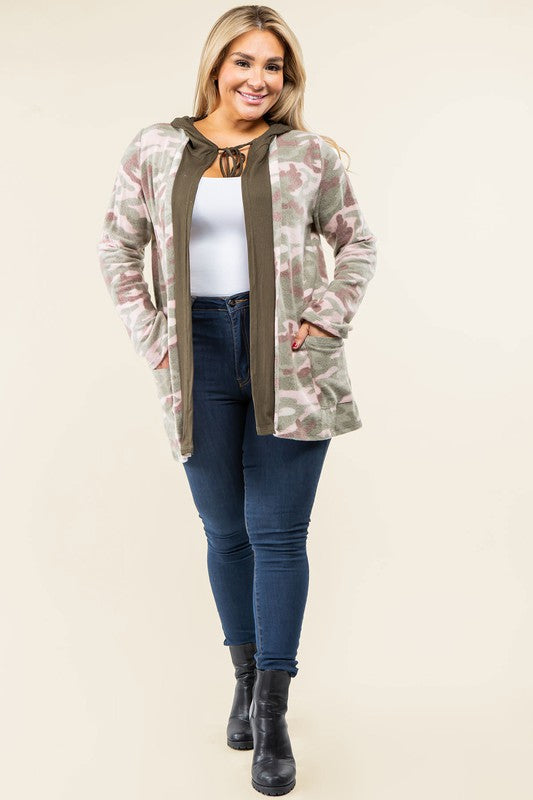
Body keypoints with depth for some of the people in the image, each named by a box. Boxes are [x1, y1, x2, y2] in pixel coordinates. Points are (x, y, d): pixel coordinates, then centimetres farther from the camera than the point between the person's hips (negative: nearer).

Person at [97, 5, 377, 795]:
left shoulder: (308, 153, 4)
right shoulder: (155, 150, 7)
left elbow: (358, 241, 12)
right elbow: (118, 248, 13)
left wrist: (328, 317, -1)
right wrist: (151, 337, 3)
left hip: (288, 361, -1)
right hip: (202, 355, 2)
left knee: (278, 533, -1)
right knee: (226, 533, 11)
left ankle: (272, 711, 11)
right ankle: (247, 675, 32)